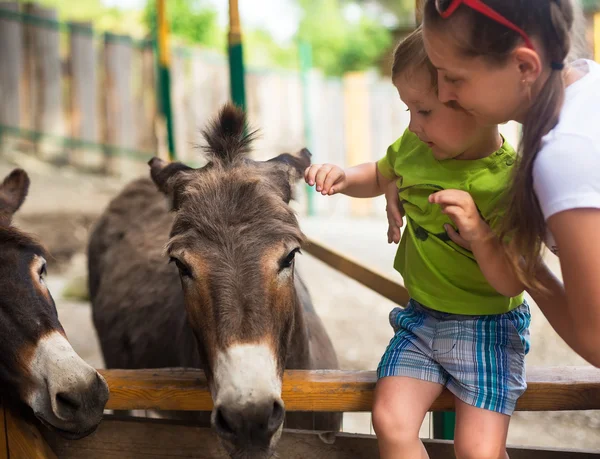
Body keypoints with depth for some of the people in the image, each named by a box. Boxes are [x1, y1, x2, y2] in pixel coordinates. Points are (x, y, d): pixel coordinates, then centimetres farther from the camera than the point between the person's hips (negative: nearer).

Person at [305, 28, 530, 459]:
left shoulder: (512, 180, -19)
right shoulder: (415, 146, -1)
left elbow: (513, 283, -18)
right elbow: (379, 177, 22)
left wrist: (479, 233, -34)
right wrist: (343, 177, 1)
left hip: (488, 326, -5)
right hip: (420, 318, 5)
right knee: (391, 423, -14)